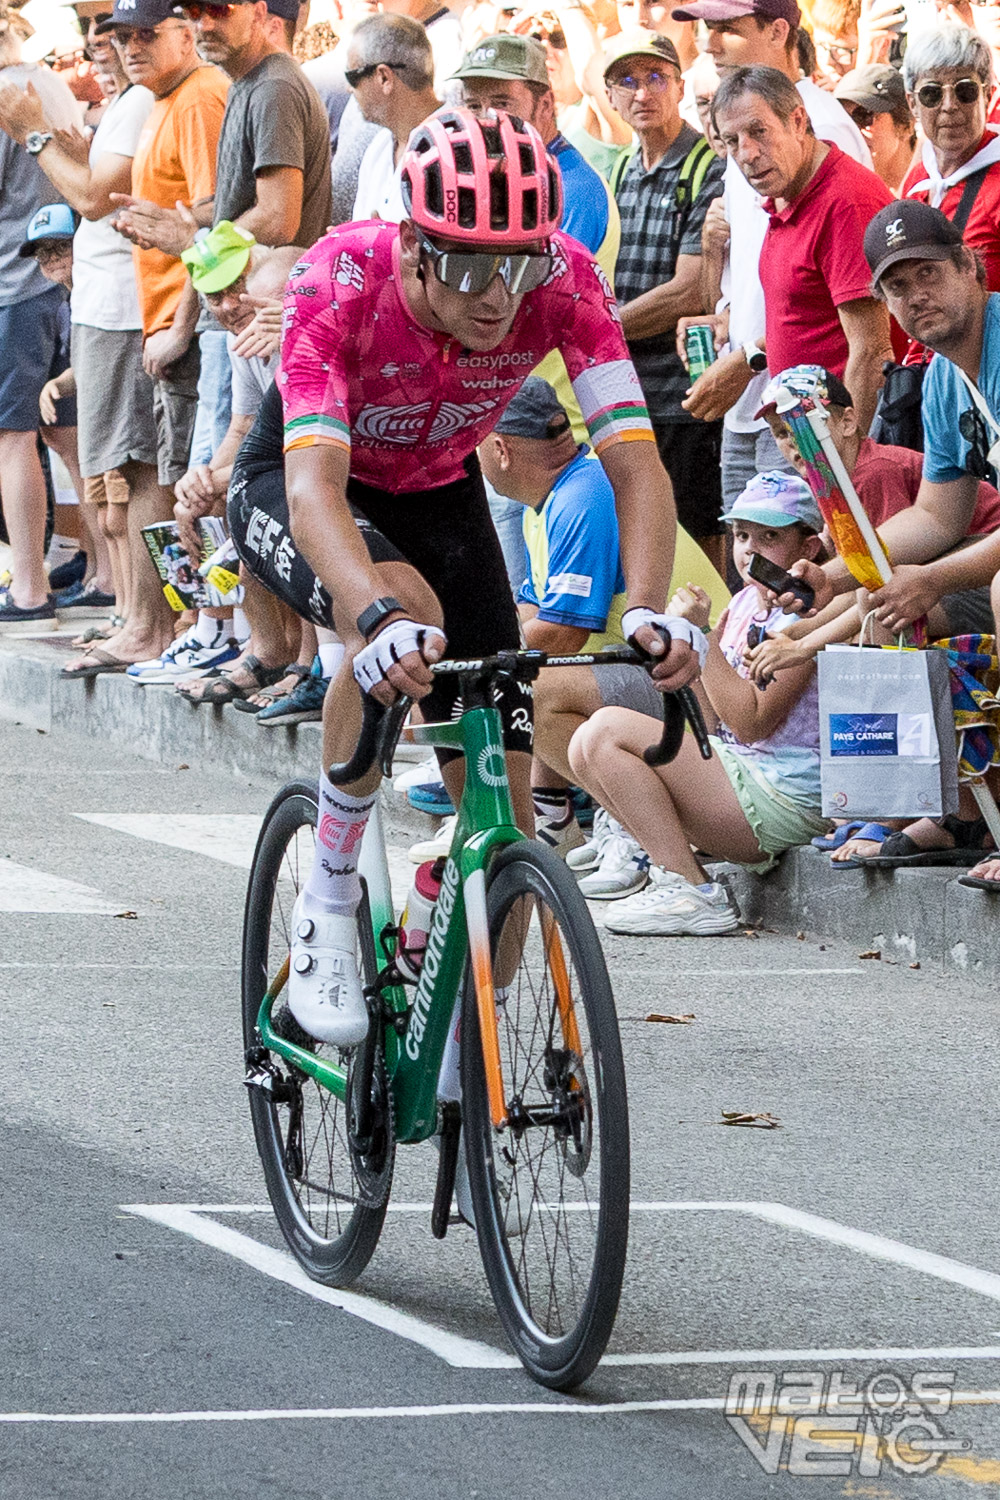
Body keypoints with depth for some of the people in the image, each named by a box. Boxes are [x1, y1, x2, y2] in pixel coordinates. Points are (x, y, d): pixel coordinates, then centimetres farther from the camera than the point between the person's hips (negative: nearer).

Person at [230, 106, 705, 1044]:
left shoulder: (563, 281, -28)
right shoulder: (339, 282, -37)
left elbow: (635, 459, -32)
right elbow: (315, 484, -47)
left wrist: (648, 610, -50)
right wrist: (376, 613, -65)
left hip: (437, 496, 4)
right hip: (291, 491, -3)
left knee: (506, 819, -6)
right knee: (403, 611, -39)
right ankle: (327, 910, -20)